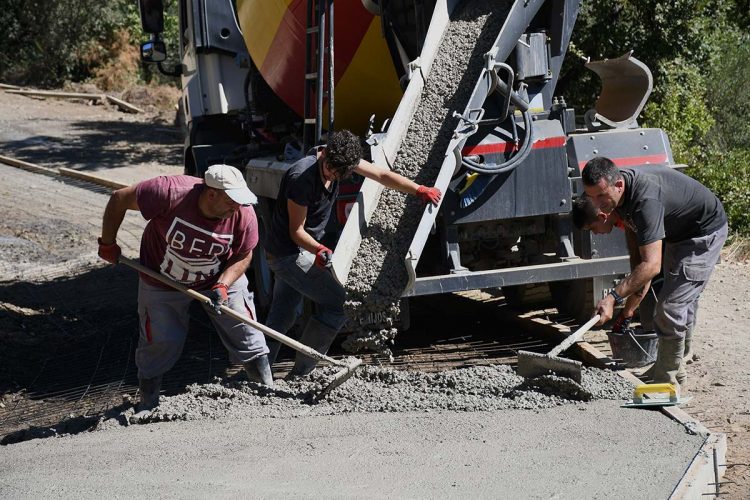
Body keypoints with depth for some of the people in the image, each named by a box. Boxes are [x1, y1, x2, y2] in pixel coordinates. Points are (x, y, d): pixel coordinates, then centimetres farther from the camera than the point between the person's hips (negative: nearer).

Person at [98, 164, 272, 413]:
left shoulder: (243, 215, -26)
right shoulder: (172, 192, -36)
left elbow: (242, 256, -8)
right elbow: (119, 199, -23)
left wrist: (223, 285, -25)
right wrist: (108, 244, -14)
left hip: (221, 277, 2)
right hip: (162, 281, -2)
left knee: (245, 332, -1)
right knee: (161, 341, 0)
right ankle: (148, 405, 22)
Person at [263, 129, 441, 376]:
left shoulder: (341, 158, -5)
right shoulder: (301, 177, -28)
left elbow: (381, 175, 1)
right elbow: (296, 231, -21)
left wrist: (419, 190, -7)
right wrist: (319, 250, -37)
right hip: (291, 253, -9)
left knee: (281, 318, 13)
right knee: (339, 304, -10)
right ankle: (301, 373, -6)